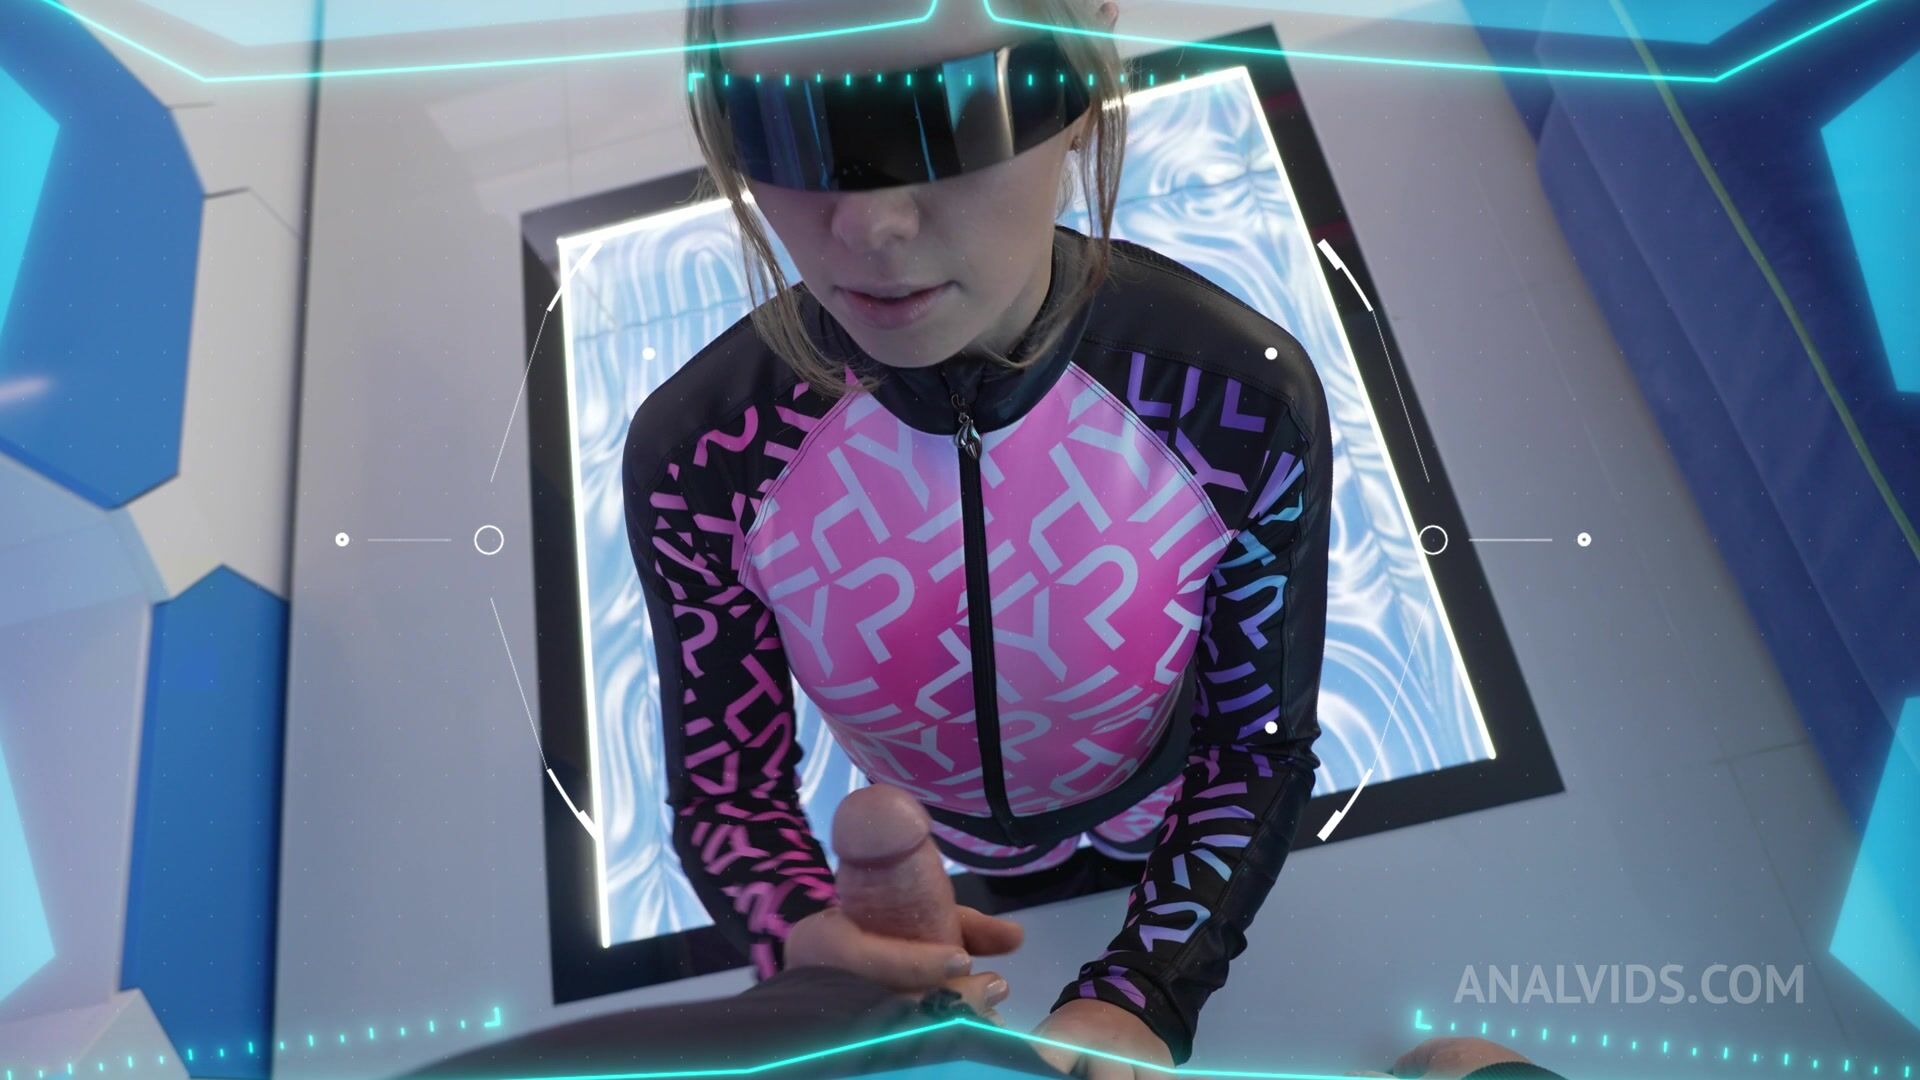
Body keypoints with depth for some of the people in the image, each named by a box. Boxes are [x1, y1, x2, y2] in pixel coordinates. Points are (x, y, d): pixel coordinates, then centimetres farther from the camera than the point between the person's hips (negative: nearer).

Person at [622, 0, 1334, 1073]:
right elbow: (725, 782, -20)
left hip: (1159, 803, 0)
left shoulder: (1246, 398, -36)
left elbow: (1264, 744, -22)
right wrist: (802, 937, -42)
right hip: (935, 833, 1)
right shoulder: (693, 454, -34)